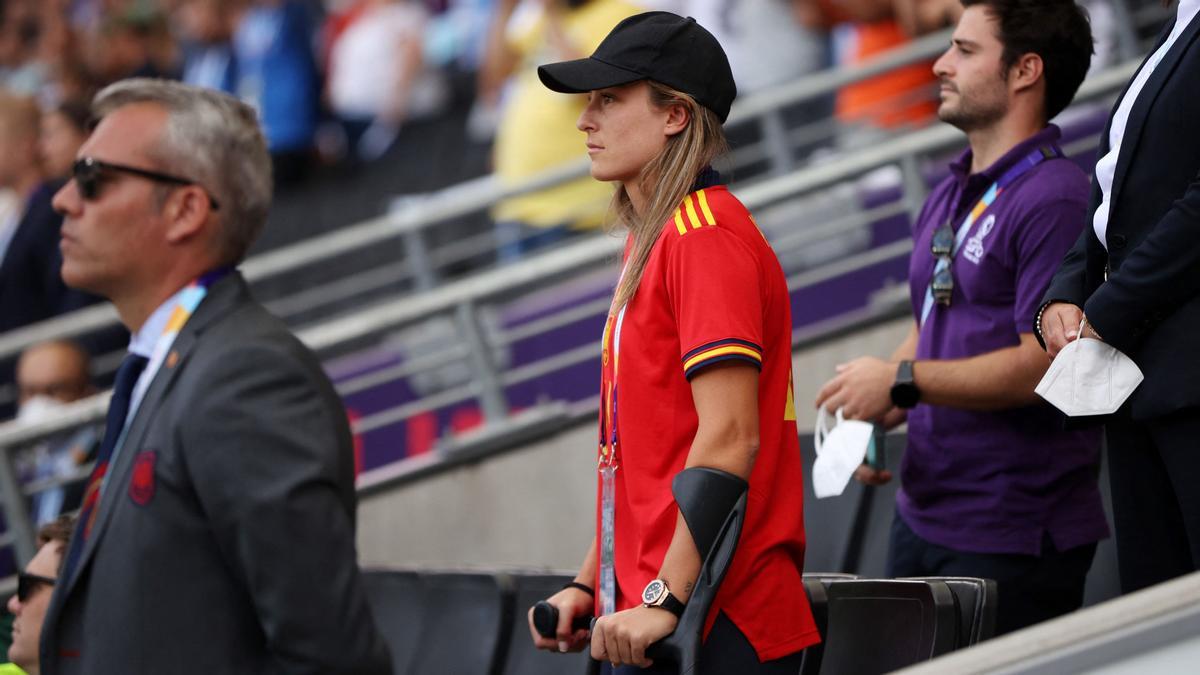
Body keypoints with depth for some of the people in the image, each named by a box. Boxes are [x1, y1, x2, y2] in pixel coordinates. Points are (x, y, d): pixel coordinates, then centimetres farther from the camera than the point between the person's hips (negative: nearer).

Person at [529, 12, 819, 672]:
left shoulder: (704, 235, -12)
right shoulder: (648, 242, 18)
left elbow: (729, 438, -20)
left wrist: (667, 599, -22)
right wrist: (588, 584, 16)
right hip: (642, 618, 9)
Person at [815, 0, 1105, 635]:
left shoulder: (1054, 198, -15)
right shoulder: (948, 196, 16)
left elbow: (1045, 363, -22)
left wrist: (902, 381, -18)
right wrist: (879, 414, 5)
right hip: (922, 513, 9)